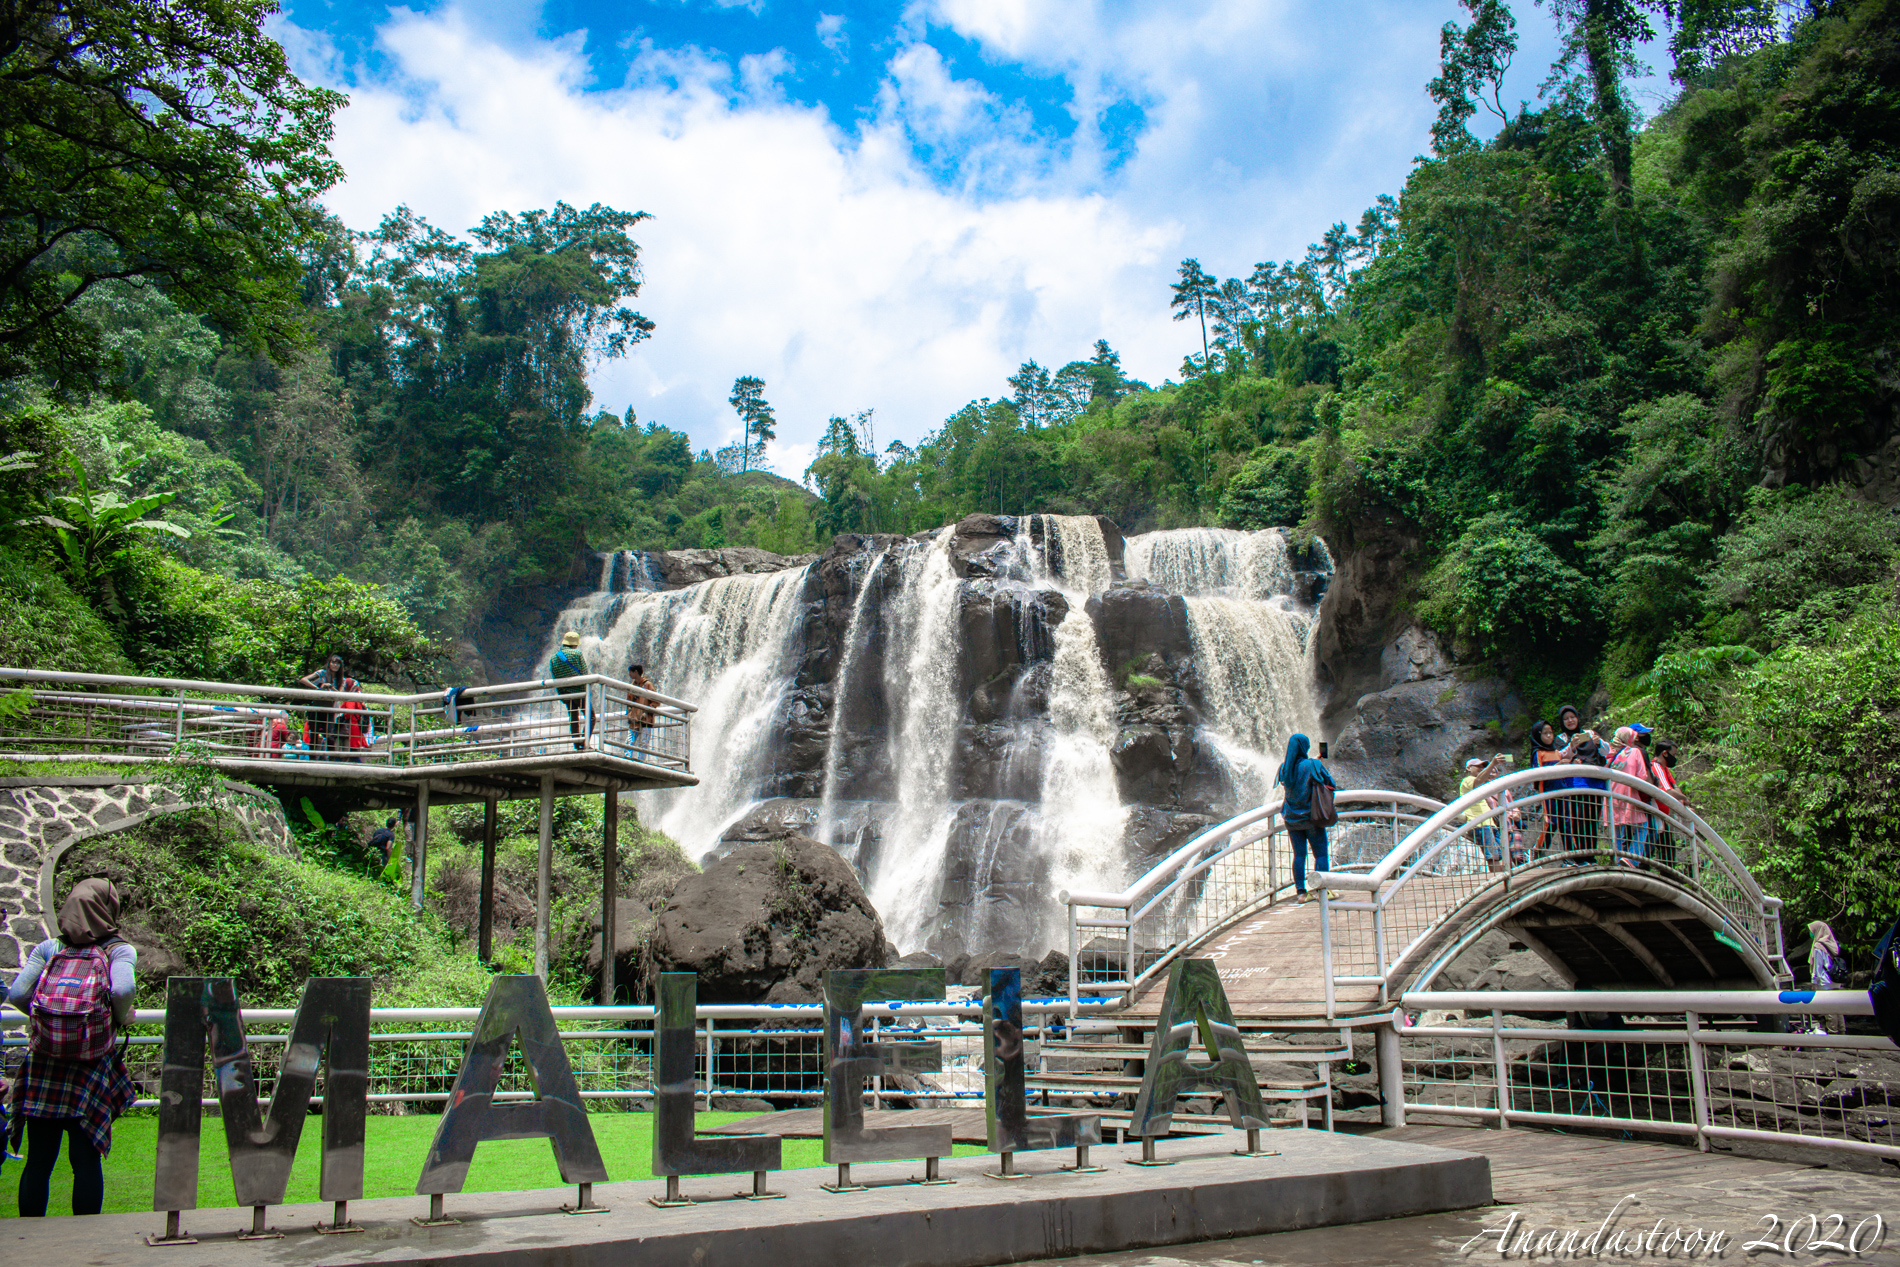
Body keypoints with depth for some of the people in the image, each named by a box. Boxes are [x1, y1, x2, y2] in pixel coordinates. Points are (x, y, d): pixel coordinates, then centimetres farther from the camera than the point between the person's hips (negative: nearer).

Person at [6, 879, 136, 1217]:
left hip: (42, 1065, 3)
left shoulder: (47, 948, 11)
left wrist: (43, 1014, 19)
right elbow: (122, 989, -16)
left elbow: (16, 994, 1)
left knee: (38, 1160, 10)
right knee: (86, 1159, 4)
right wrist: (121, 1018, 4)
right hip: (91, 1070, -2)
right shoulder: (118, 950, 3)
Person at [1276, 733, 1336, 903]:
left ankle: (1301, 892, 4)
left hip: (1291, 818, 4)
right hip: (1311, 817, -4)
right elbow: (1331, 784, -8)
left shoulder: (1284, 767, -1)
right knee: (1320, 854, 5)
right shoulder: (1312, 765, -14)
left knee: (1299, 855, 7)